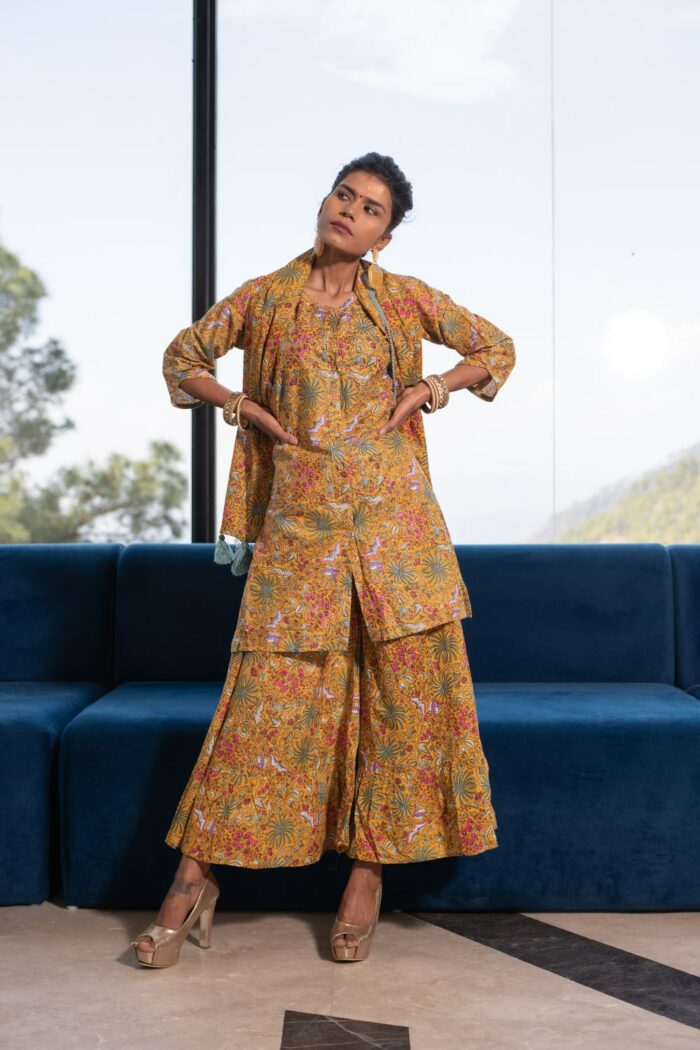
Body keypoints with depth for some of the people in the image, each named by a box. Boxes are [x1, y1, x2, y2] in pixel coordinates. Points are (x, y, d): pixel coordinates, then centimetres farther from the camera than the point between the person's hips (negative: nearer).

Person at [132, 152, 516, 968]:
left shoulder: (405, 298, 6)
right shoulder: (265, 297, 7)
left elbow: (497, 348, 17)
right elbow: (183, 355, 20)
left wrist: (429, 388, 3)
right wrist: (240, 404, 5)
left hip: (392, 511, 1)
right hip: (299, 518, -1)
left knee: (404, 686, 0)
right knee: (270, 691, -2)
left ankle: (370, 868, 15)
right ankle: (196, 877, 8)